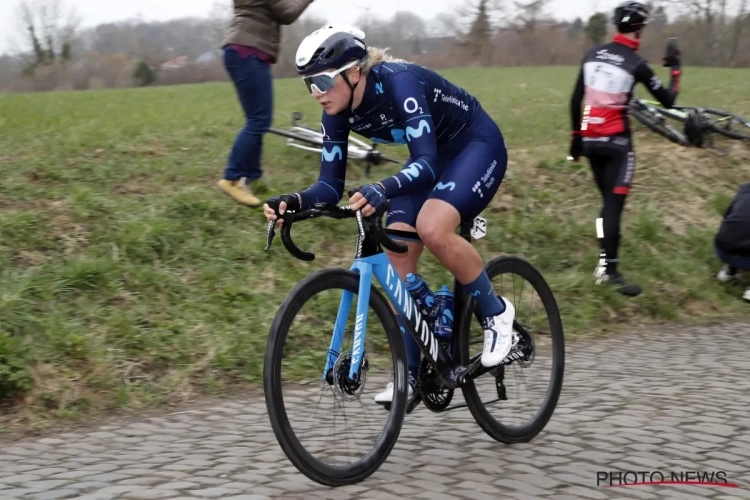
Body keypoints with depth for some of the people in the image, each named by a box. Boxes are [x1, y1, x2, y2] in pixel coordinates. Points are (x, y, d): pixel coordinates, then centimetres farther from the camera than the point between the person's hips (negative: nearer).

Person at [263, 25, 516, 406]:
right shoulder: (338, 111, -13)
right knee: (397, 255, -8)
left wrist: (382, 190, -60)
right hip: (430, 157, 7)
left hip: (477, 145, -7)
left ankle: (496, 312, -6)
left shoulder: (398, 82, -34)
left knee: (432, 229, -31)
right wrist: (295, 201, -32)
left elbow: (426, 165, -42)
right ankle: (409, 374, 0)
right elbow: (331, 185, -11)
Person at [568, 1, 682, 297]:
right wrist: (676, 69, 11)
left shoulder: (592, 55, 5)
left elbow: (576, 100, 8)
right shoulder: (636, 64, -12)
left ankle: (604, 261, 17)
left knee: (608, 202, 16)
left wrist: (576, 137, 18)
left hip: (590, 140, 6)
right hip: (616, 142, -6)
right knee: (615, 204, -5)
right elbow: (668, 101, -5)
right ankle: (610, 270, -8)